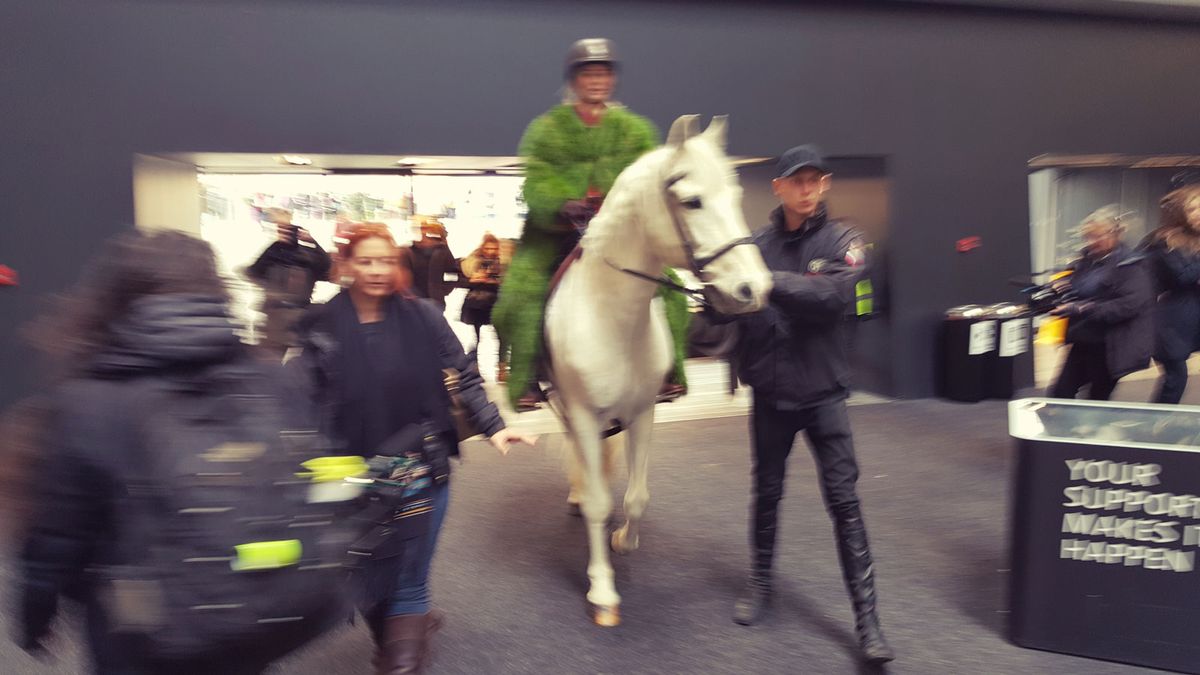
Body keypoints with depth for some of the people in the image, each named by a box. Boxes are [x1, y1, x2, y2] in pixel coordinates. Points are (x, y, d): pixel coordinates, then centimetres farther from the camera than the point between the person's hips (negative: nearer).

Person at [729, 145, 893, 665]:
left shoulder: (842, 241, -4)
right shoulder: (757, 244, 0)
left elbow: (835, 295, -24)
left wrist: (772, 282, -34)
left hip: (823, 391, -1)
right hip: (770, 392, 2)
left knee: (844, 500, -1)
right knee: (767, 492, 14)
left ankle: (867, 617, 8)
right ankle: (760, 580, 35)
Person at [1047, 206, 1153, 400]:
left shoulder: (1130, 265, -12)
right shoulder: (1085, 262, 9)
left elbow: (1130, 304, -23)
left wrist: (1083, 309, -26)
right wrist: (1059, 291, -4)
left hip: (1109, 348, -7)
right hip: (1083, 343, 7)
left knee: (1097, 400, 5)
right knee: (1060, 394, 3)